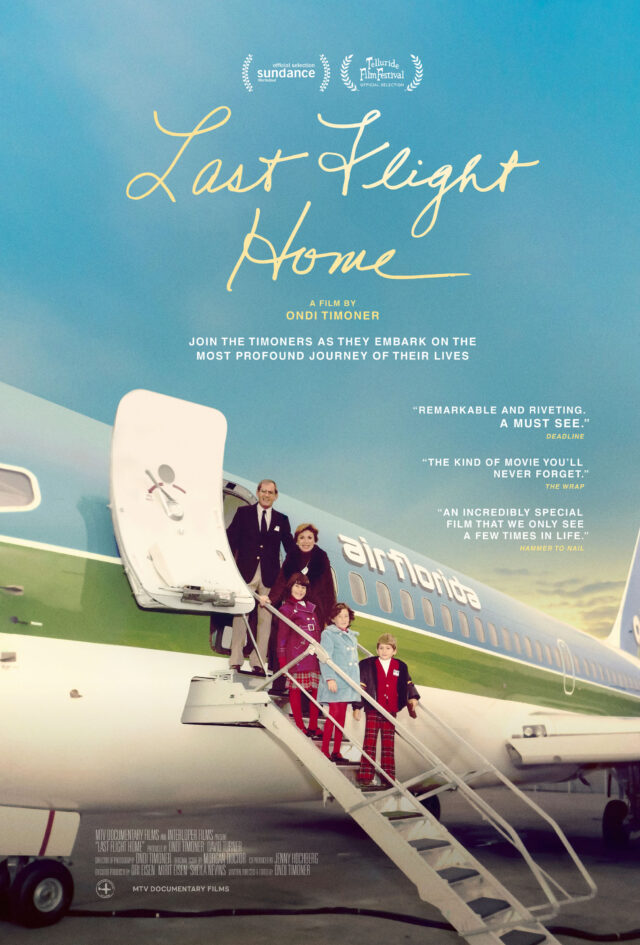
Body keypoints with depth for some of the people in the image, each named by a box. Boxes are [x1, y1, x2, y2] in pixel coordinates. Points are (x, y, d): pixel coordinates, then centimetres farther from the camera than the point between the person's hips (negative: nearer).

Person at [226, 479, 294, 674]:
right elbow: (231, 539, 2)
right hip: (246, 572, -1)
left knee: (265, 618, 3)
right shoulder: (243, 512, 6)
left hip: (269, 576, 2)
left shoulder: (282, 520, 10)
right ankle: (235, 660, 6)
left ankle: (258, 662, 10)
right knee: (240, 616, -1)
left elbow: (291, 548, 10)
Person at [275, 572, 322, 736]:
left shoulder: (310, 607, 19)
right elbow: (282, 637, -1)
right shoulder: (287, 609, 1)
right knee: (296, 690, -1)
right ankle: (300, 727, 6)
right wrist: (282, 661, -7)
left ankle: (313, 727, 9)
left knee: (315, 689, 1)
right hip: (296, 656, -5)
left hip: (313, 655, 5)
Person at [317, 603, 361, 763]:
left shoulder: (352, 636, 19)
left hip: (348, 683, 7)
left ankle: (336, 752, 12)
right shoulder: (328, 634, -4)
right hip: (335, 683, -7)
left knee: (341, 718, 7)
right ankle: (324, 750, -2)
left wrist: (357, 681, 23)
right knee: (334, 714, -9)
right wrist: (329, 678, -21)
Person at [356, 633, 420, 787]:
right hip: (373, 711, -2)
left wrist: (413, 698, 3)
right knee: (370, 742, -1)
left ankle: (388, 775, 16)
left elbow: (407, 685, 18)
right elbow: (360, 686, 0)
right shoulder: (367, 665, -2)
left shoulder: (401, 667, 6)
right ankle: (365, 775, 3)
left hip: (391, 712, 2)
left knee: (388, 744, 9)